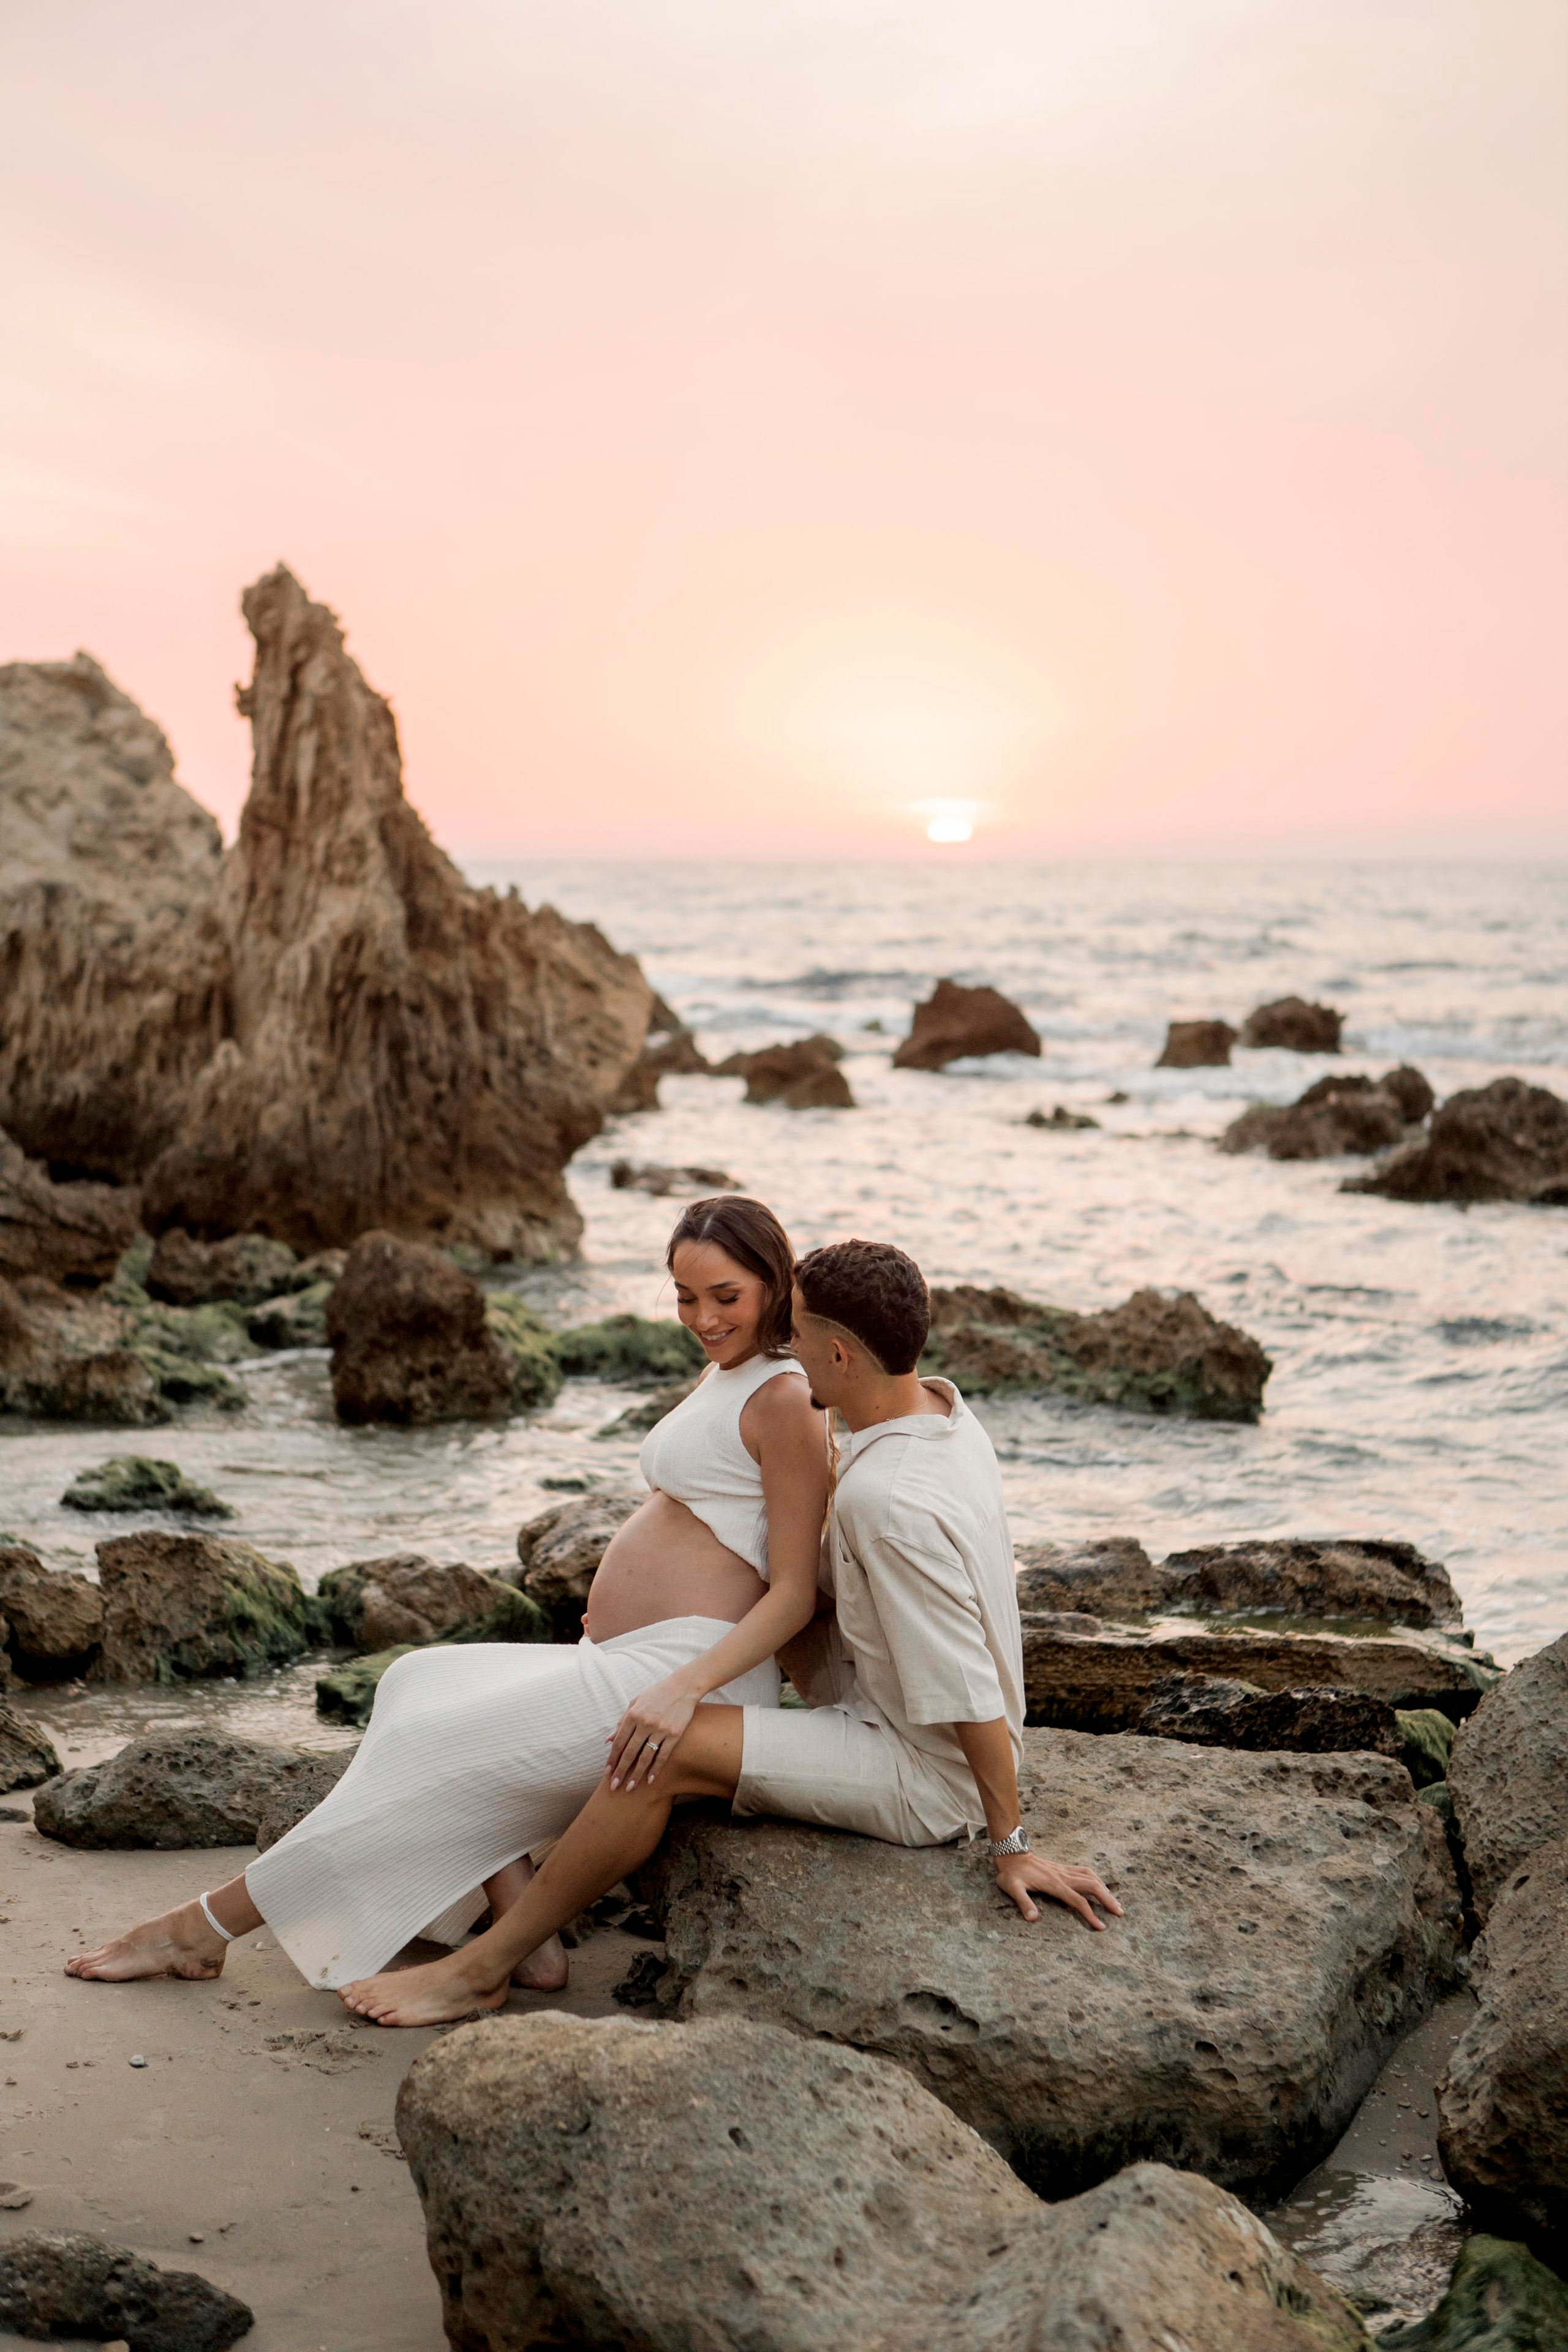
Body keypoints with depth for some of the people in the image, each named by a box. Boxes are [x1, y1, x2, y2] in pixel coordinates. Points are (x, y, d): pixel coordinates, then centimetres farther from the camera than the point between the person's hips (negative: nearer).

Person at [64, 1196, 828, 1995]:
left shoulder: (782, 1398, -12)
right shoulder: (720, 1377, 17)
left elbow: (796, 1592, -16)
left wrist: (684, 1687, -27)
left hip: (683, 1663, -10)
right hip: (615, 1662, 10)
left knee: (432, 1749, -9)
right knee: (422, 1687, 8)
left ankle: (207, 1926, 3)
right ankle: (526, 1943, -2)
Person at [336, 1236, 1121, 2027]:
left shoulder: (890, 1503, -32)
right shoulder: (940, 1406, -1)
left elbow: (971, 1694, -28)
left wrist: (1013, 1847, -18)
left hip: (925, 1779, -10)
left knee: (665, 1752, -19)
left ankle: (481, 1967, -4)